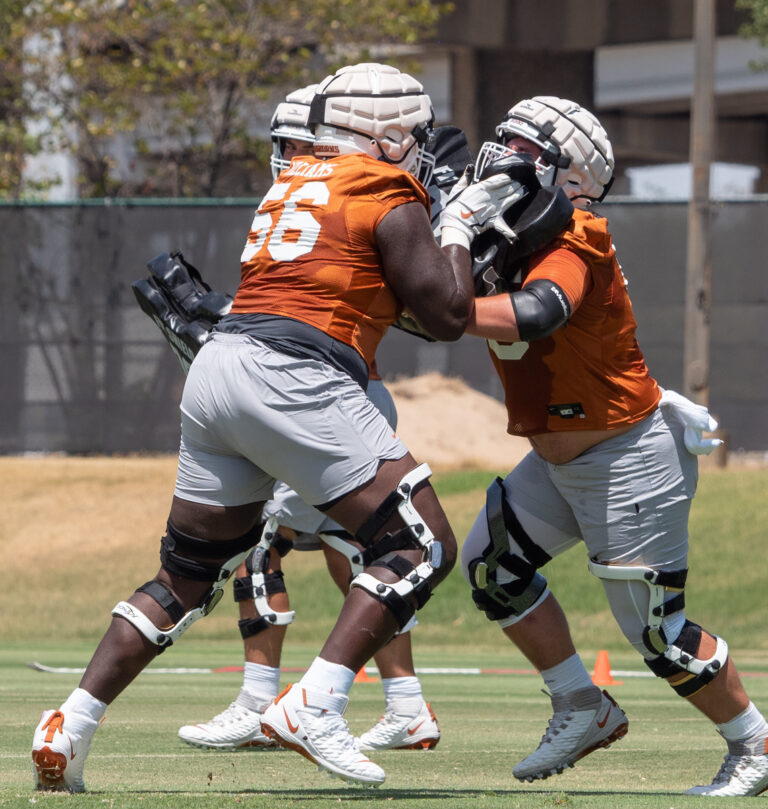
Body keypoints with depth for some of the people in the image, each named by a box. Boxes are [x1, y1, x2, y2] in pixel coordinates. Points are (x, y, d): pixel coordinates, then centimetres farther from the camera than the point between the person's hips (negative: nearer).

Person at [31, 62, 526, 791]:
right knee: (421, 548, -2)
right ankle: (314, 705, -15)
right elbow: (447, 318, 2)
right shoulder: (390, 198, 2)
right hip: (295, 378, -8)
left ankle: (70, 728, 9)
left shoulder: (292, 183, 24)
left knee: (187, 576, 17)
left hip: (216, 368, 8)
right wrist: (460, 229, 16)